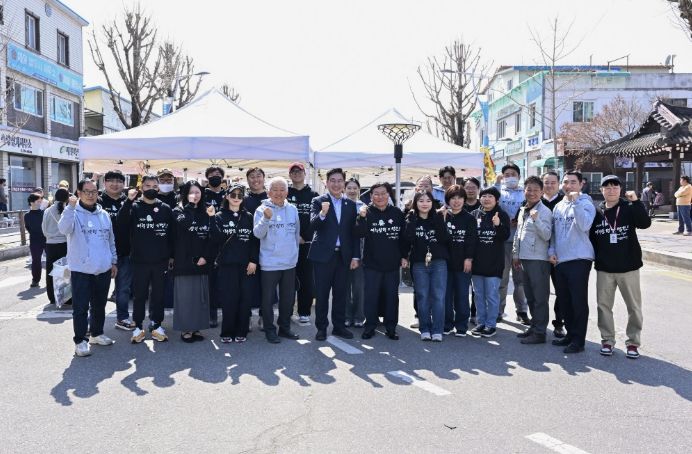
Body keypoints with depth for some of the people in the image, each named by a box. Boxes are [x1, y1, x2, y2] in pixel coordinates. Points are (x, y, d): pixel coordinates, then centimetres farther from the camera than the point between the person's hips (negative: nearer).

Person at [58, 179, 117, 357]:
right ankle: (80, 341, 10)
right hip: (81, 270, -5)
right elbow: (64, 229, -29)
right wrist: (71, 207, -37)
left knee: (99, 305, 17)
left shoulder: (103, 215, 9)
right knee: (81, 307, 0)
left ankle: (97, 333, 32)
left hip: (103, 269, 5)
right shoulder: (73, 213, -7)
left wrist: (114, 261, 14)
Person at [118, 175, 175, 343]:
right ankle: (138, 327, 18)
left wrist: (172, 256, 5)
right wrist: (128, 201, -26)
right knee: (140, 295, 7)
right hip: (139, 261, -1)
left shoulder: (165, 209, 5)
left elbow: (172, 234, 8)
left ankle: (156, 326, 21)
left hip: (161, 261, 1)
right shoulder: (134, 207, 0)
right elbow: (121, 224, -18)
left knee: (158, 295, 9)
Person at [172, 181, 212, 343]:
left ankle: (197, 328, 17)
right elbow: (184, 225, -22)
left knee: (200, 295, 8)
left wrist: (206, 256, -5)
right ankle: (186, 329, 9)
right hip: (184, 261, -3)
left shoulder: (206, 211, 10)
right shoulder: (178, 211, 1)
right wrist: (189, 205, -15)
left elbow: (211, 236, 6)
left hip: (203, 262, 3)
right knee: (185, 294, 0)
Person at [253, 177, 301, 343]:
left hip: (290, 262, 4)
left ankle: (285, 327, 27)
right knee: (268, 298, 4)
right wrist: (266, 218, -31)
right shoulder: (262, 209, -7)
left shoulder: (292, 209, 5)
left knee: (288, 297, 13)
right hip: (270, 263, -4)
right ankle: (269, 330, 17)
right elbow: (258, 233, -17)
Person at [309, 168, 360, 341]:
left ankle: (339, 326, 22)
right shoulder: (318, 201, -2)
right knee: (322, 294, 5)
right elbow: (313, 224, -16)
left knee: (341, 293, 10)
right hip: (323, 255, -3)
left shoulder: (350, 204, 9)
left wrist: (355, 256, 4)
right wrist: (322, 214, -36)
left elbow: (354, 232, 8)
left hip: (343, 255, 3)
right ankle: (321, 327, 15)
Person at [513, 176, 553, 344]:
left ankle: (539, 332, 5)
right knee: (529, 296, 16)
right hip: (524, 259, 8)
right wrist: (515, 255, 19)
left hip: (539, 260, -8)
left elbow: (547, 235, -19)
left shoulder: (544, 212, -10)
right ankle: (534, 326, 27)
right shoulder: (522, 211, 14)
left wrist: (536, 219, -30)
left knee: (540, 297, -1)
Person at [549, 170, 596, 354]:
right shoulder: (558, 206, 14)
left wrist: (575, 202, -24)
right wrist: (552, 251, 9)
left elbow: (584, 226, -24)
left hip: (579, 260, -7)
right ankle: (570, 333, 27)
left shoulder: (585, 204, -6)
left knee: (578, 301, -2)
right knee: (564, 300, 14)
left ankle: (578, 339, 6)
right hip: (560, 260, 7)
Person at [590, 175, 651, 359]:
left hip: (628, 267, -2)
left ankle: (633, 341, 19)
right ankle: (607, 340, 21)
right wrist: (593, 258, 1)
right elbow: (591, 238, 8)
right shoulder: (596, 212, 4)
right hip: (604, 269, 2)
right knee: (604, 305, 8)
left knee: (634, 306, 5)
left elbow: (645, 223, -19)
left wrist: (636, 202, -25)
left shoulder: (629, 208, -2)